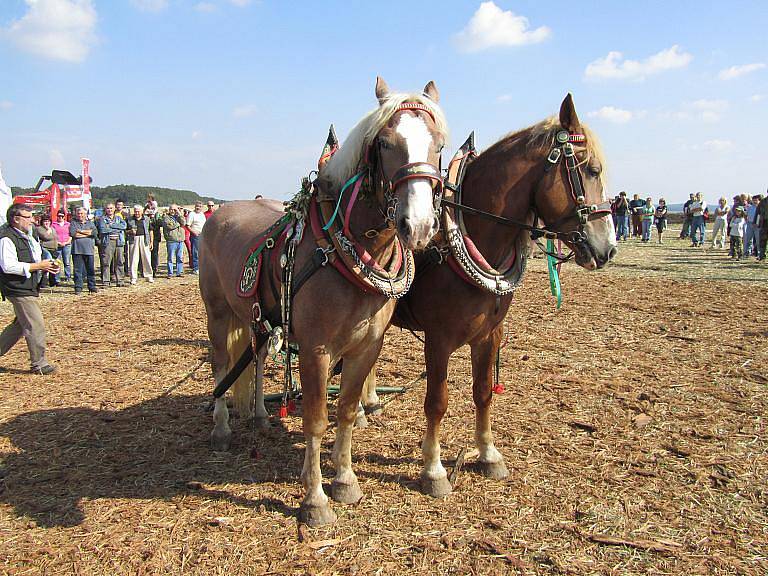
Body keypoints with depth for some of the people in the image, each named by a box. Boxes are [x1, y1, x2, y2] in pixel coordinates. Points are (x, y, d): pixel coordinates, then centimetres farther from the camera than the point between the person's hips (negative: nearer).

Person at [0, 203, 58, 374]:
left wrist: (45, 266, 7)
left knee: (21, 324, 17)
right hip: (18, 290, -10)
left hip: (29, 288, 10)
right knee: (36, 325, -7)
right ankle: (39, 364, 3)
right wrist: (38, 266, -21)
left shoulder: (26, 237, 16)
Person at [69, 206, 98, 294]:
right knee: (78, 269, -2)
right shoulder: (73, 223, 10)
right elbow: (72, 233, -9)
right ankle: (78, 287, 4)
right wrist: (87, 233, -5)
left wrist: (81, 231, -5)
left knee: (91, 269, 5)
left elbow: (95, 232, -4)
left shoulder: (90, 223, 14)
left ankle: (92, 287, 14)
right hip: (77, 250, -1)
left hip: (89, 250, 1)